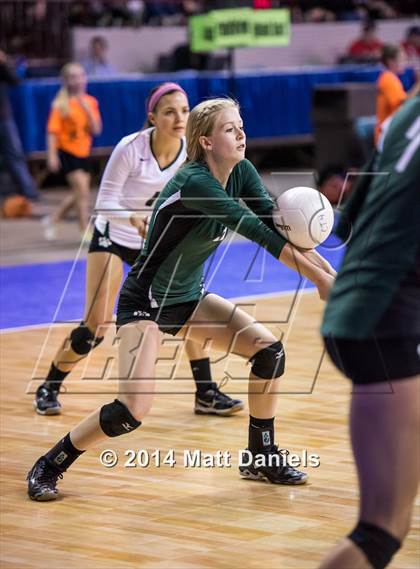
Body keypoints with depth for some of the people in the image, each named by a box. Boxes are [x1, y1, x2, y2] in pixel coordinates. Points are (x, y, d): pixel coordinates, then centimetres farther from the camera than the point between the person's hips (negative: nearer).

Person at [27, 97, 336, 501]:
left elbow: (276, 224, -12)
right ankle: (48, 467, 1)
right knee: (132, 410, -20)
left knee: (269, 351, -4)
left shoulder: (241, 173, -3)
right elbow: (258, 233, -35)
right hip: (145, 301, -8)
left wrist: (323, 266, -28)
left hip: (188, 297, 8)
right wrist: (317, 277, -38)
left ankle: (262, 458, 13)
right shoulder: (193, 182, -28)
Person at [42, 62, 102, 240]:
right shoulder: (61, 104, -10)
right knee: (82, 190, -14)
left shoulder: (90, 102, 2)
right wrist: (52, 155, -19)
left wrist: (88, 110, -18)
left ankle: (52, 220, 33)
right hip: (67, 152, -6)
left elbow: (96, 130, -5)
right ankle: (86, 232, -8)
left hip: (83, 152, 6)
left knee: (79, 195, 13)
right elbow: (52, 131, -11)